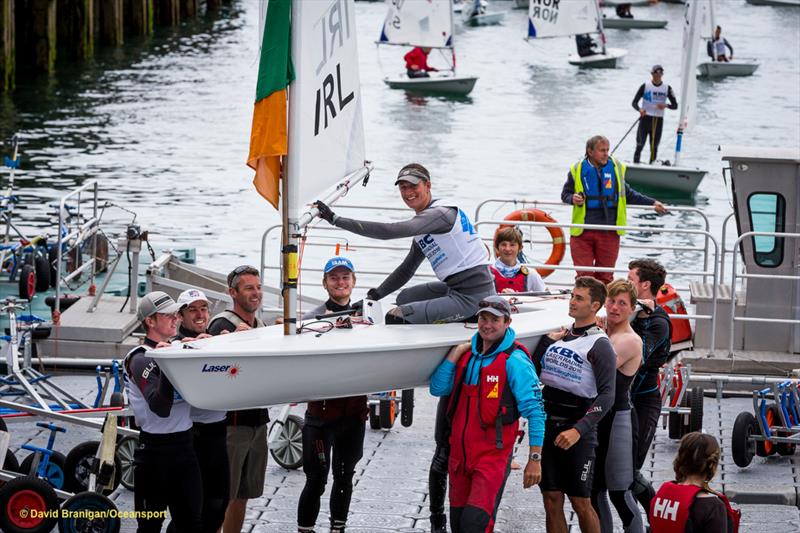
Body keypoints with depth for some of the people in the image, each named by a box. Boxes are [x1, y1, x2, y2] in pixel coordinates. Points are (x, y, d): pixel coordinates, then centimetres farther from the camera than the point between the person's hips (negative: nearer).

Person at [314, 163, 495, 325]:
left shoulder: (440, 213, -16)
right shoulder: (424, 225, 16)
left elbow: (390, 231, -26)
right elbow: (406, 270, 23)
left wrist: (336, 220, -26)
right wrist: (373, 296, 14)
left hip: (470, 297, -10)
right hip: (456, 288, 10)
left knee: (395, 318, -14)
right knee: (403, 298, 29)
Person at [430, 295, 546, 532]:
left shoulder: (514, 361, -11)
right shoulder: (468, 354, 10)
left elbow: (535, 411, -13)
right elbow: (437, 388, 5)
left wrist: (535, 459, -16)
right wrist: (455, 353, -2)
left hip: (493, 456, -7)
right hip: (460, 454, 7)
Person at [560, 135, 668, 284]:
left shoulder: (616, 168, 4)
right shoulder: (578, 170, -2)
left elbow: (627, 194, 17)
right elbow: (565, 194, 7)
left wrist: (652, 203, 15)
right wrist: (572, 199, -16)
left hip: (609, 232, 2)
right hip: (582, 232, -2)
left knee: (605, 276, 5)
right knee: (584, 274, -3)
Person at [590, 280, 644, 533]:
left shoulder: (630, 341, -14)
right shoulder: (602, 331, 11)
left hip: (615, 419, -8)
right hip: (594, 417, 8)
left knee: (619, 493, -4)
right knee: (594, 490, 12)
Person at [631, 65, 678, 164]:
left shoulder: (667, 88, 5)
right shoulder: (645, 86, -1)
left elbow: (675, 105, 6)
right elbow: (634, 102, -3)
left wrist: (666, 105, -16)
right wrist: (640, 109, -25)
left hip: (658, 120, 2)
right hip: (645, 118, -2)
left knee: (654, 147, 4)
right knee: (640, 145, -9)